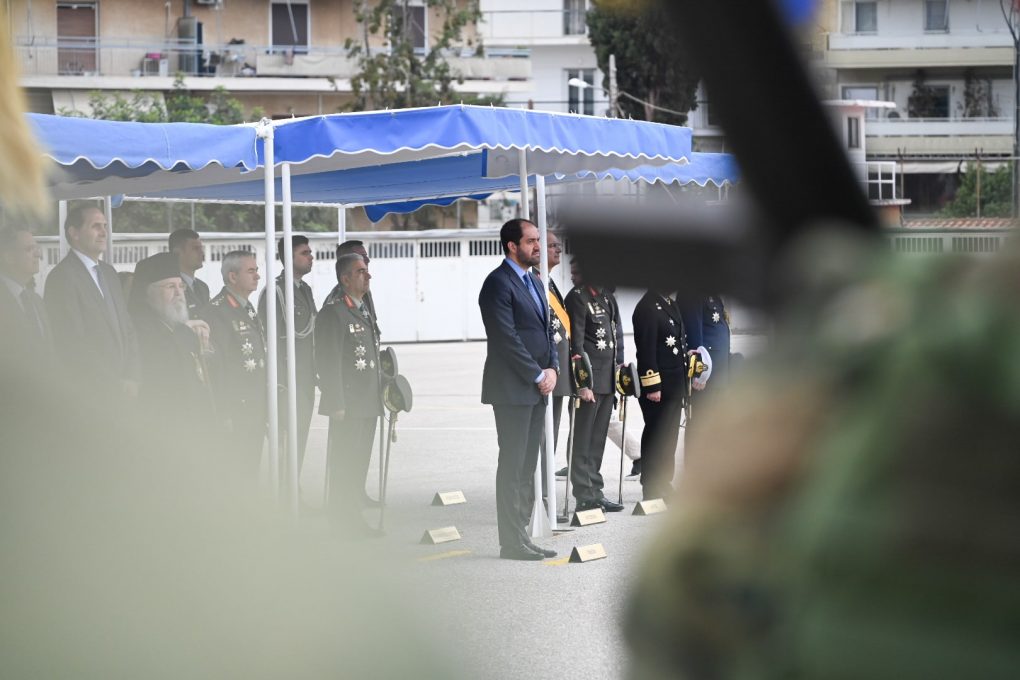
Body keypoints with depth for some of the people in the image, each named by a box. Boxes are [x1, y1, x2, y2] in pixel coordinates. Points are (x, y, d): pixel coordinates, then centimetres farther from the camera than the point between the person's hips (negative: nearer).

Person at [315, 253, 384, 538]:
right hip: (348, 405, -9)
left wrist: (379, 394, 21)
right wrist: (337, 404, -19)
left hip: (368, 404, 9)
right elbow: (328, 362, -16)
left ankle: (354, 519, 19)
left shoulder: (363, 309, 17)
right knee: (344, 466, -4)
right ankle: (344, 523, 0)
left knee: (360, 463, 12)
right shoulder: (332, 312, -12)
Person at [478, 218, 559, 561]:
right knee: (513, 466, -5)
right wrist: (539, 376, -13)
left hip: (537, 389, 9)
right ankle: (512, 543, -2)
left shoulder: (534, 282, 18)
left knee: (527, 467, 10)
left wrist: (553, 368, 4)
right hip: (513, 390, -9)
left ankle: (520, 537, 14)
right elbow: (507, 339, -17)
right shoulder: (498, 284, -11)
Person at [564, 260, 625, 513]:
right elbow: (576, 342, -13)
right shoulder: (576, 297, -8)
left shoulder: (607, 296, 14)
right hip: (589, 379, -7)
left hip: (608, 379, 7)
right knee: (583, 441, -3)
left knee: (598, 438, 13)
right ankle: (585, 496, 0)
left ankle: (595, 492, 19)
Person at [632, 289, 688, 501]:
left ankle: (664, 485, 20)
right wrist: (652, 386, -20)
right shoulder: (647, 308, -15)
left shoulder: (671, 304, 16)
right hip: (658, 387, -9)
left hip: (674, 386, 9)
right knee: (656, 436, -3)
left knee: (669, 436, 13)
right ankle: (653, 491, 3)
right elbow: (646, 349, -18)